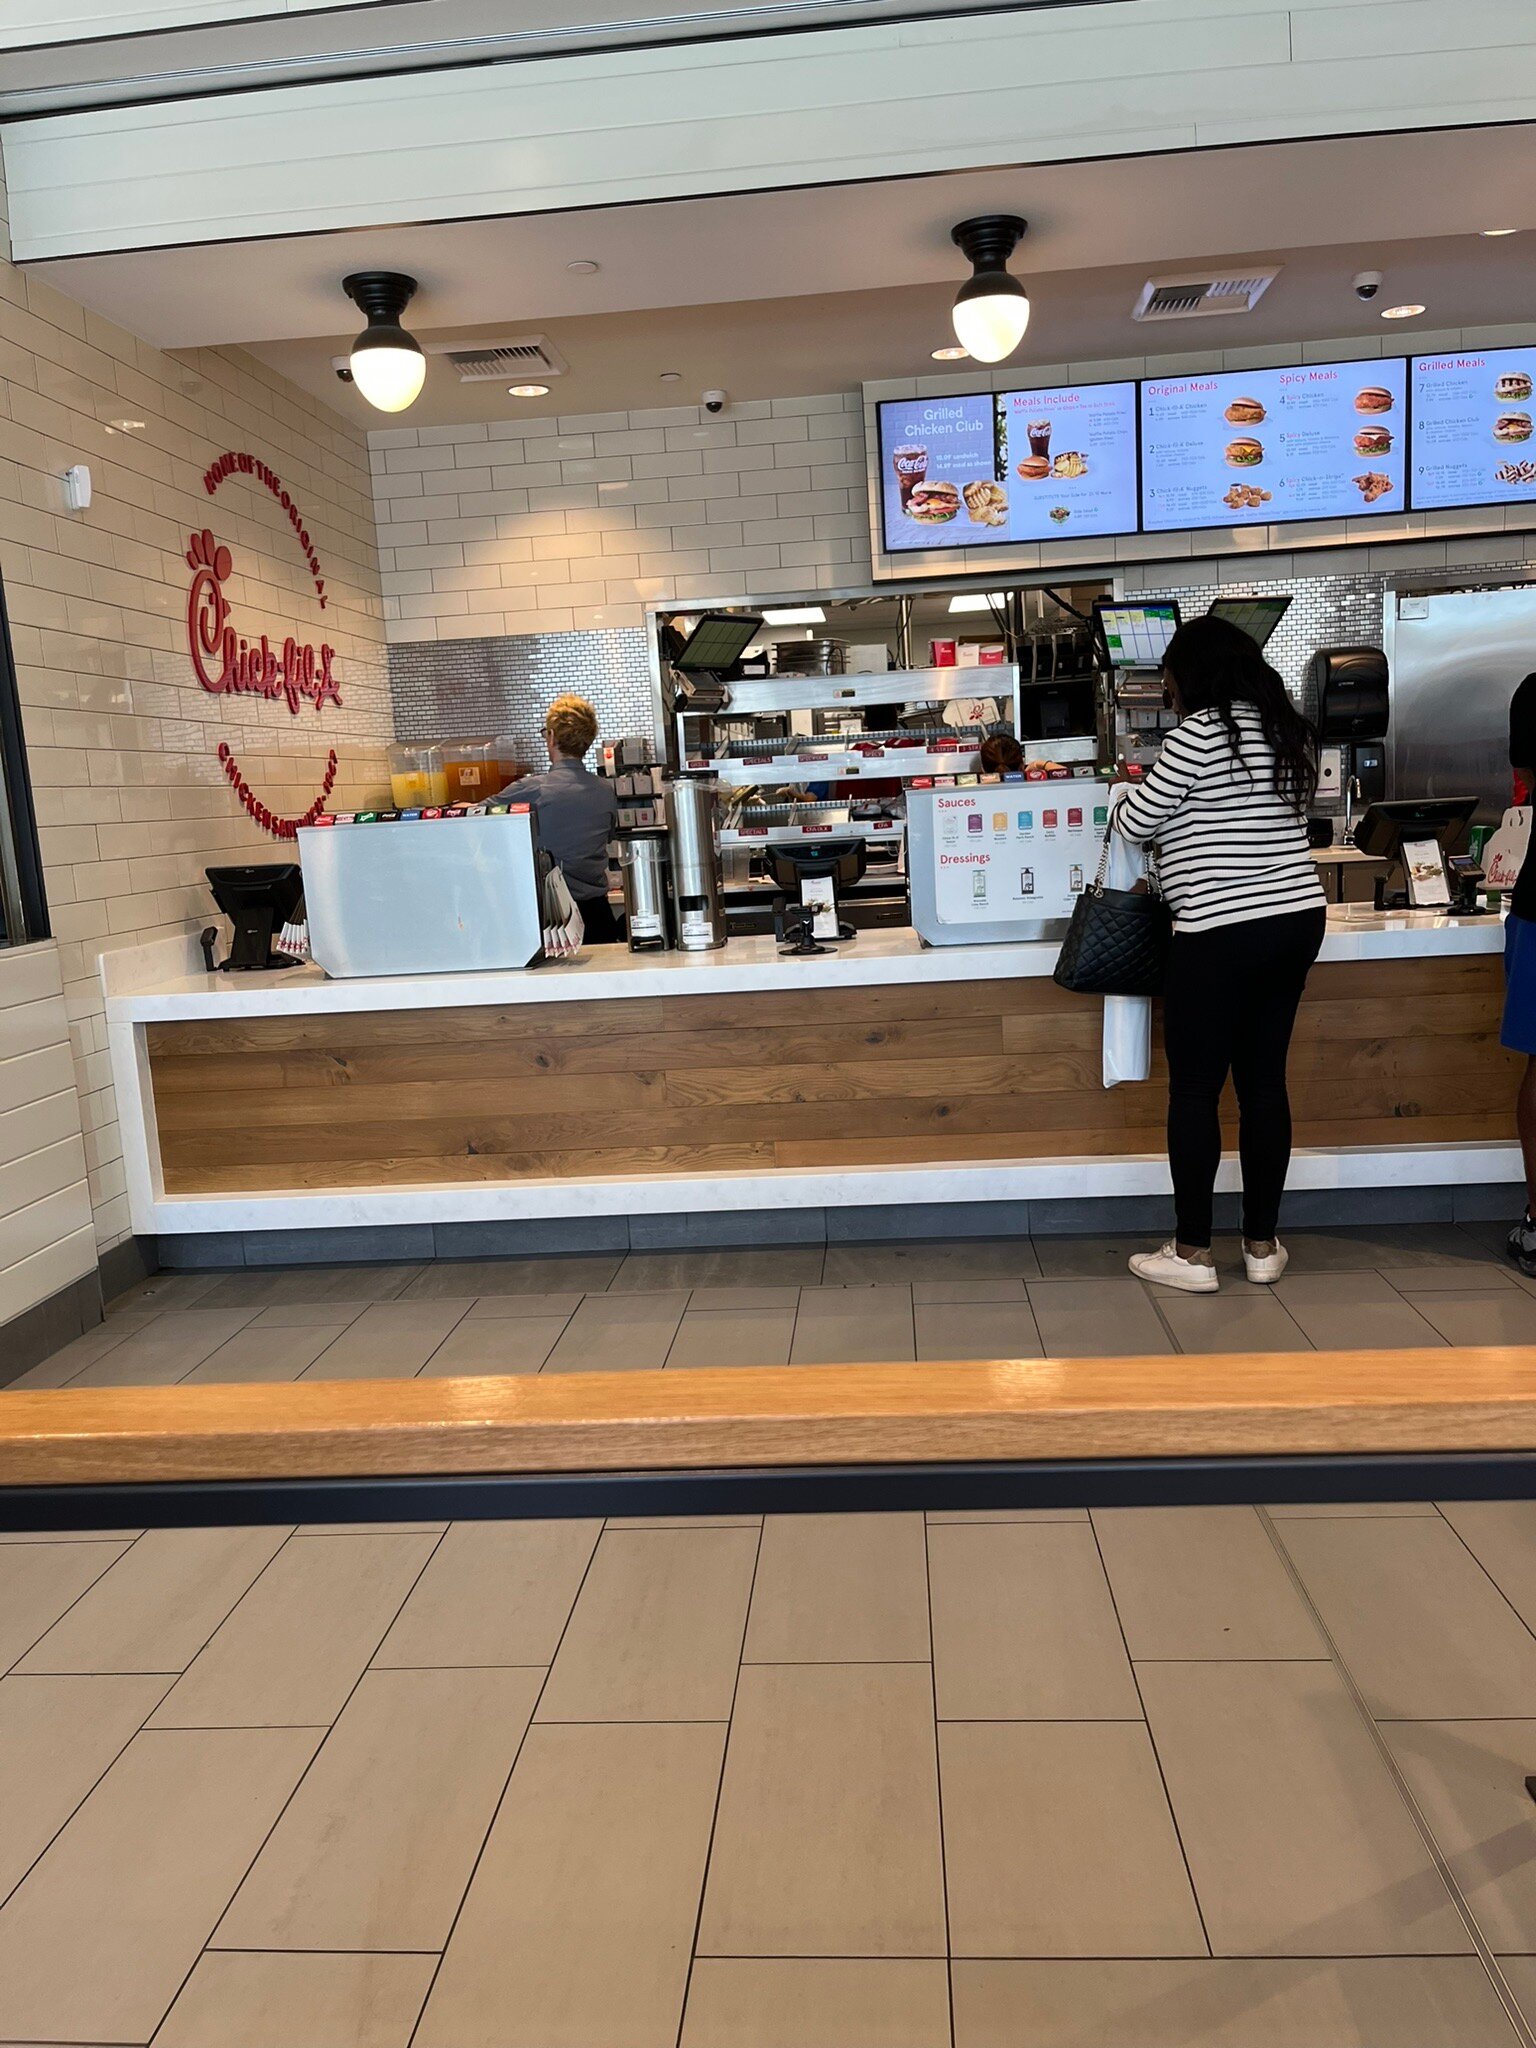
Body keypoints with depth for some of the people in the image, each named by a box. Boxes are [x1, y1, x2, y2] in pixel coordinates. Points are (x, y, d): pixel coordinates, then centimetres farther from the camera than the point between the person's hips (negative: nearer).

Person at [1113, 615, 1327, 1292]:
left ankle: (1192, 1253, 7)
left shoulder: (1199, 732, -12)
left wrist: (1133, 792, 15)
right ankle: (1262, 1244, 19)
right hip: (1297, 918, 8)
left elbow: (1135, 822, -7)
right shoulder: (1288, 731, 12)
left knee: (1194, 1089, 1)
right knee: (1264, 1082, 12)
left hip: (1221, 932, -7)